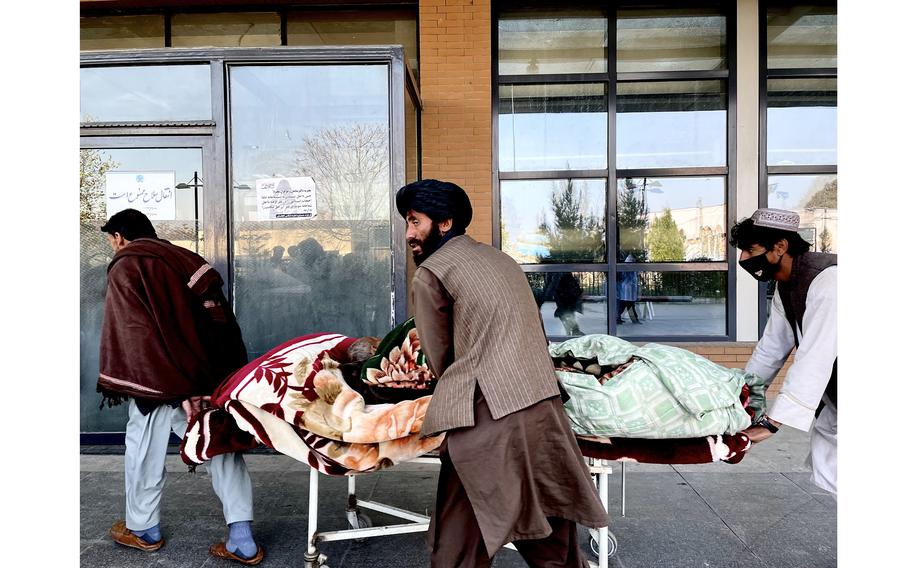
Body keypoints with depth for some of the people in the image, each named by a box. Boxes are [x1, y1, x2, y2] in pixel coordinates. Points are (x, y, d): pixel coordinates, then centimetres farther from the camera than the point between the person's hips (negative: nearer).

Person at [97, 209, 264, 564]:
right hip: (213, 371, 6)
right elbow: (222, 321, 11)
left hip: (158, 379, -6)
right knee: (220, 447, 6)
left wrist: (179, 391, -18)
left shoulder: (125, 268, -3)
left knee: (145, 448, 14)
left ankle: (143, 529, 32)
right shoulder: (184, 260, 15)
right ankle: (242, 541, 6)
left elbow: (139, 334, -14)